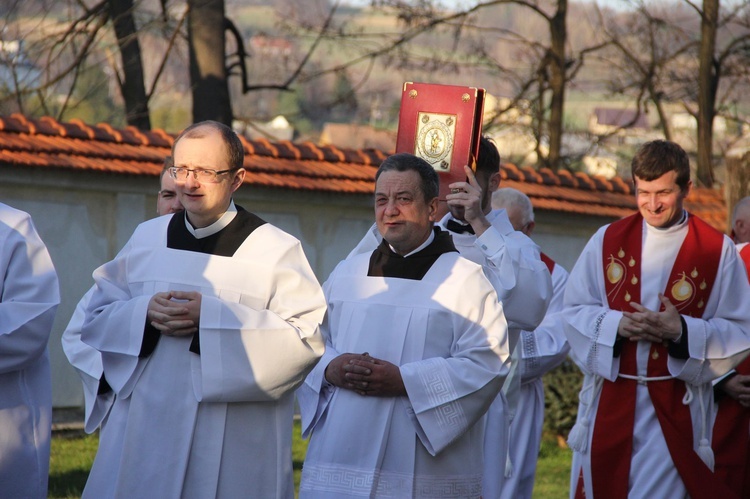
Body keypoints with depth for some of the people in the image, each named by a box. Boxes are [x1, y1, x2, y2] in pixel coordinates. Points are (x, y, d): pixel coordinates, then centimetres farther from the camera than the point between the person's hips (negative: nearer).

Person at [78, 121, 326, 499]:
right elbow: (95, 321, 12)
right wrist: (144, 312, -10)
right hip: (147, 429, 4)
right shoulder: (147, 238, 12)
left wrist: (212, 317, -17)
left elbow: (306, 338, -12)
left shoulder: (275, 250, -2)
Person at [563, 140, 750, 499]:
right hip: (608, 400, 3)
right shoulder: (608, 240, 4)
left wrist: (681, 330, -19)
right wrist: (617, 324, -15)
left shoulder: (716, 251, -3)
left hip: (674, 408, -2)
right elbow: (574, 311, 4)